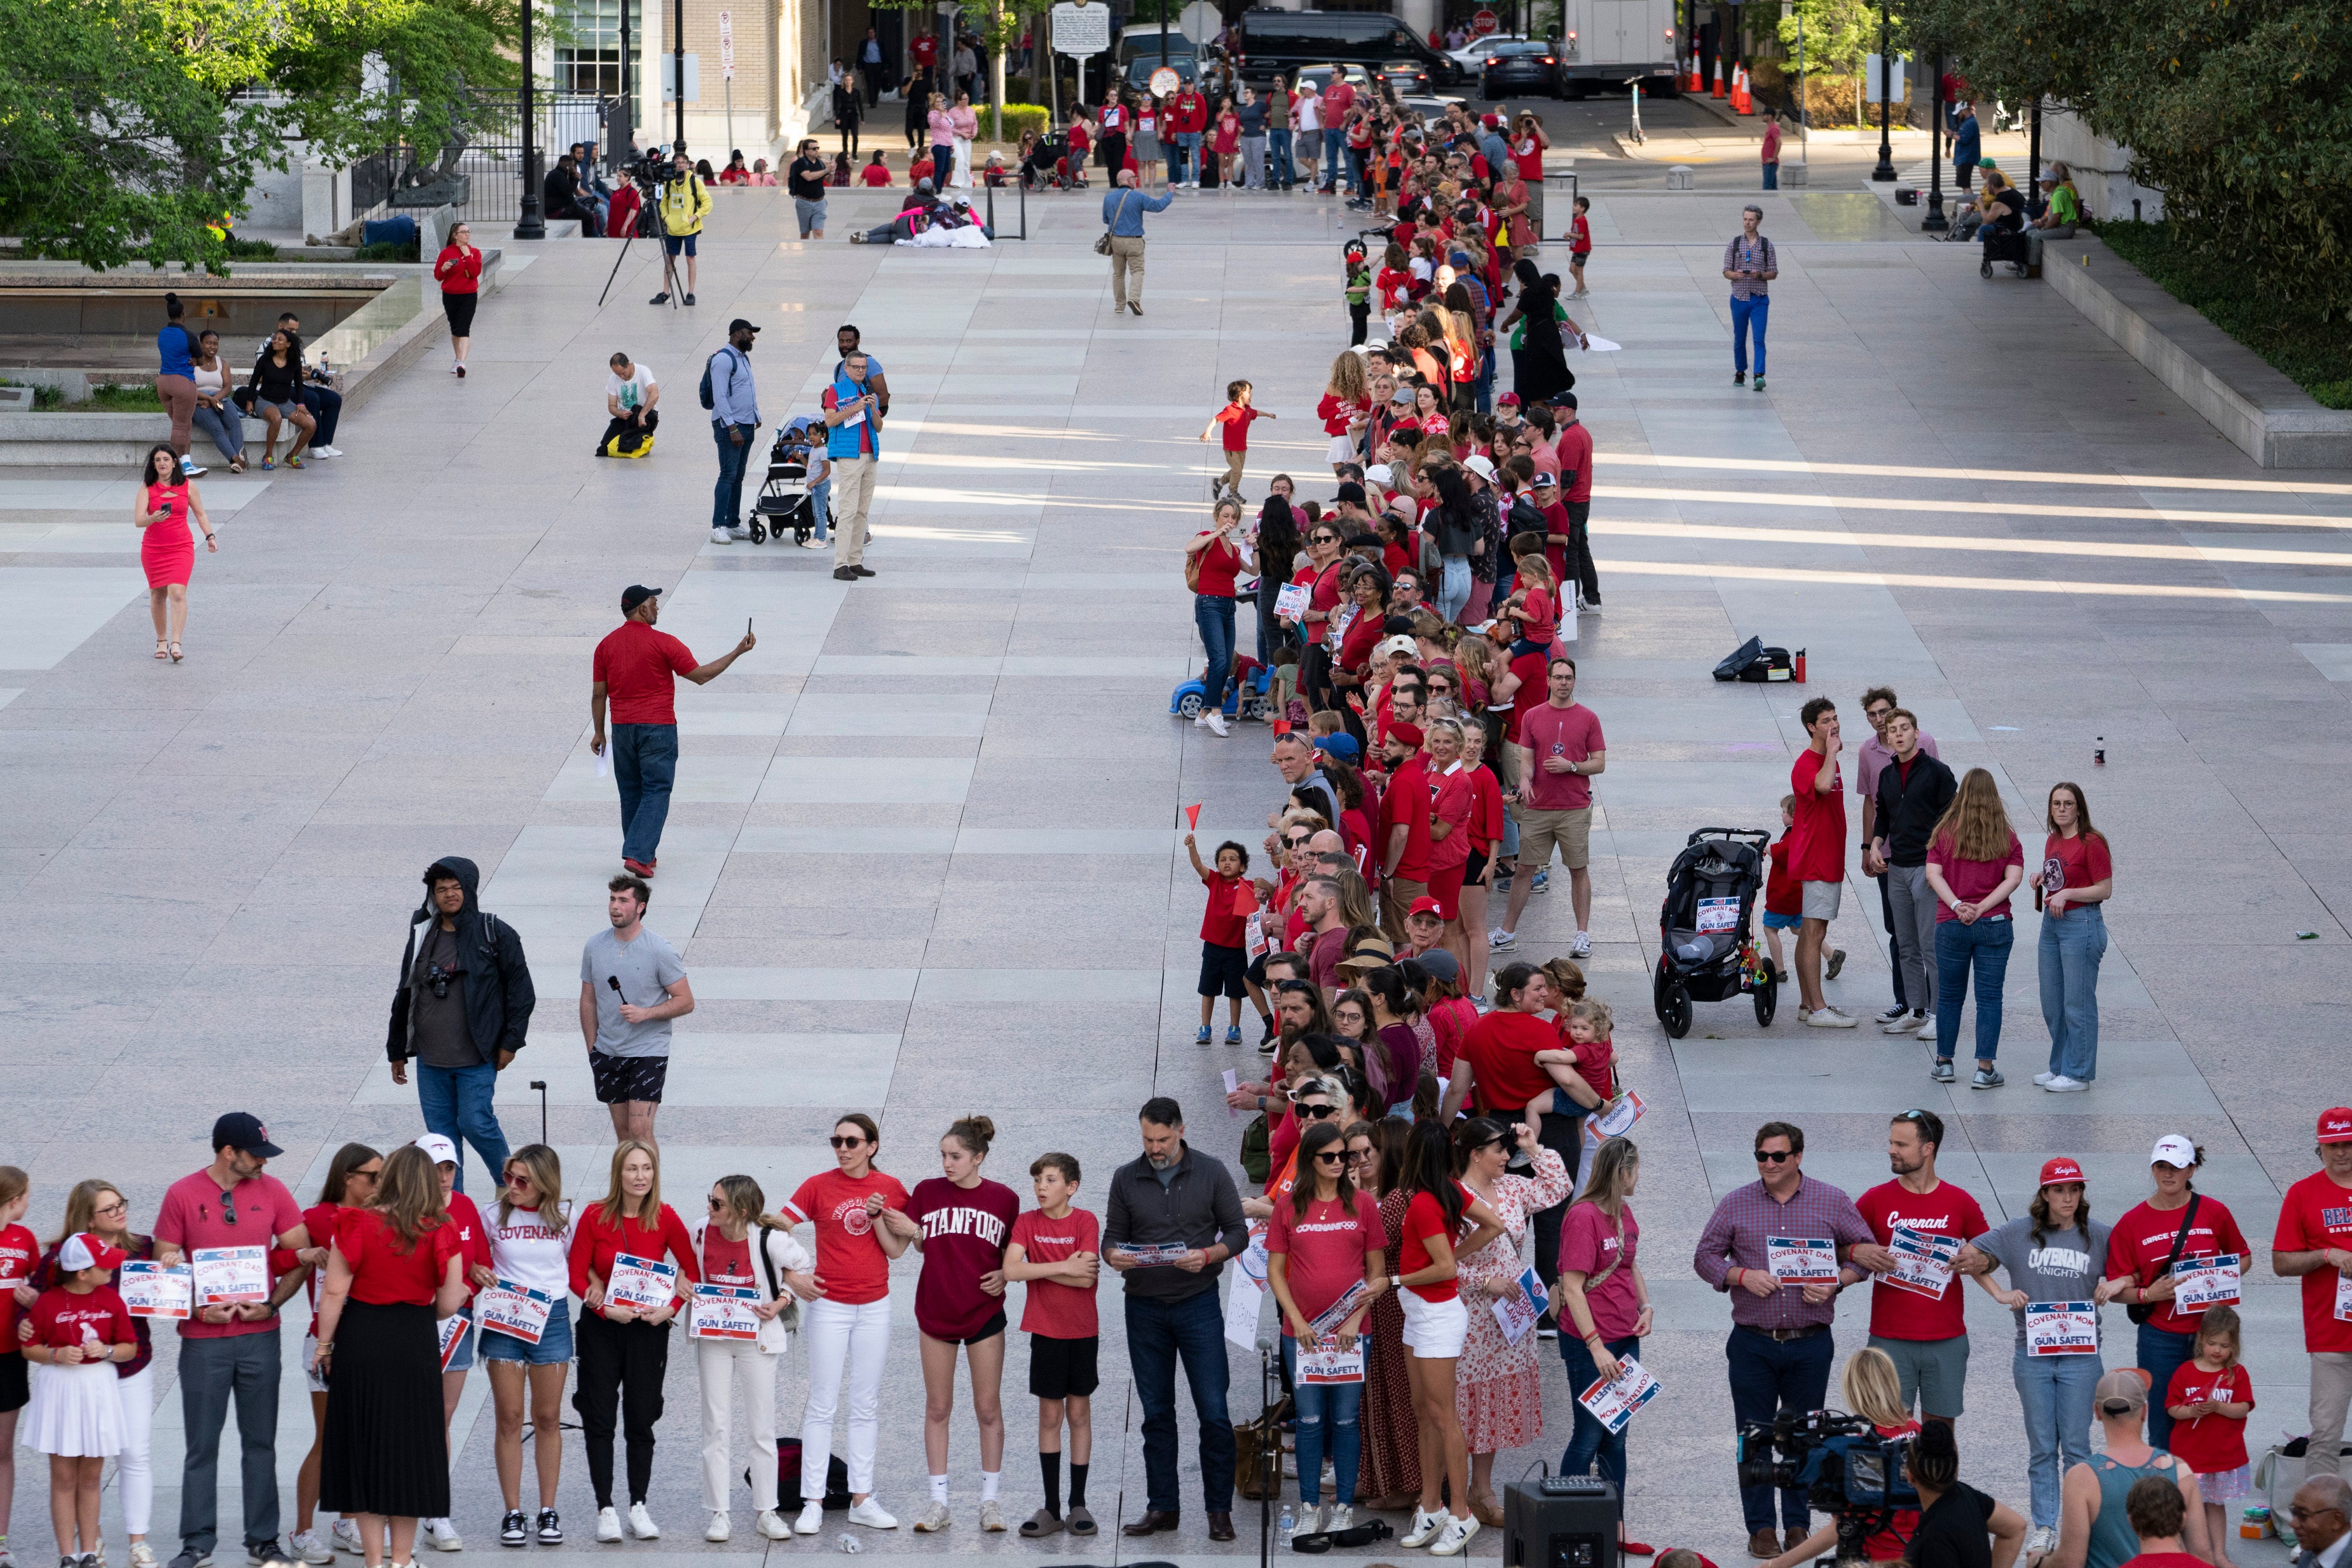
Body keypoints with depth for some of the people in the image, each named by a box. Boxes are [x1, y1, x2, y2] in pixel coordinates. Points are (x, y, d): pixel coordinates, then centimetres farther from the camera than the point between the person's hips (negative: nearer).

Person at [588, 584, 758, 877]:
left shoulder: (606, 645, 3)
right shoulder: (663, 643, -10)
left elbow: (598, 694, 7)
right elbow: (700, 675, -6)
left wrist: (598, 732, 17)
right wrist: (738, 652, 1)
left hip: (622, 728, 5)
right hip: (658, 728, -5)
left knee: (631, 793, 15)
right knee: (656, 792, -1)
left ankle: (643, 854, 21)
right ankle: (638, 855, -13)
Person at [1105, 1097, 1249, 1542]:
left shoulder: (1212, 1172, 0)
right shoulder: (1126, 1178, 6)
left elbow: (1238, 1232, 1)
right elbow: (1112, 1235, 8)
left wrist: (1208, 1255, -18)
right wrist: (1113, 1254, -15)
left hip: (1198, 1303, -2)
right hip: (1145, 1308, 2)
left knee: (1213, 1412, -5)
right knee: (1156, 1413, 7)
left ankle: (1219, 1509, 2)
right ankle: (1162, 1506, 14)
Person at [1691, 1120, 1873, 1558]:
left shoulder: (1832, 1203, 2)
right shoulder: (1735, 1204, 3)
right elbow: (1705, 1257, 6)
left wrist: (1837, 1283, -10)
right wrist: (1742, 1276, -12)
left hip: (1810, 1345, 0)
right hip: (1752, 1344, 0)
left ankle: (1798, 1525, 17)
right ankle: (1761, 1528, 12)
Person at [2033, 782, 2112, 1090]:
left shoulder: (2091, 843, -13)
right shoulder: (2053, 841, 11)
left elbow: (2104, 890, -13)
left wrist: (2066, 894, -20)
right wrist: (2041, 878, 5)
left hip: (2081, 923, -9)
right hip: (2051, 923, 9)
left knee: (2077, 1004, -3)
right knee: (2052, 1003, 14)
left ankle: (2078, 1074, 4)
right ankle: (2060, 1067, 26)